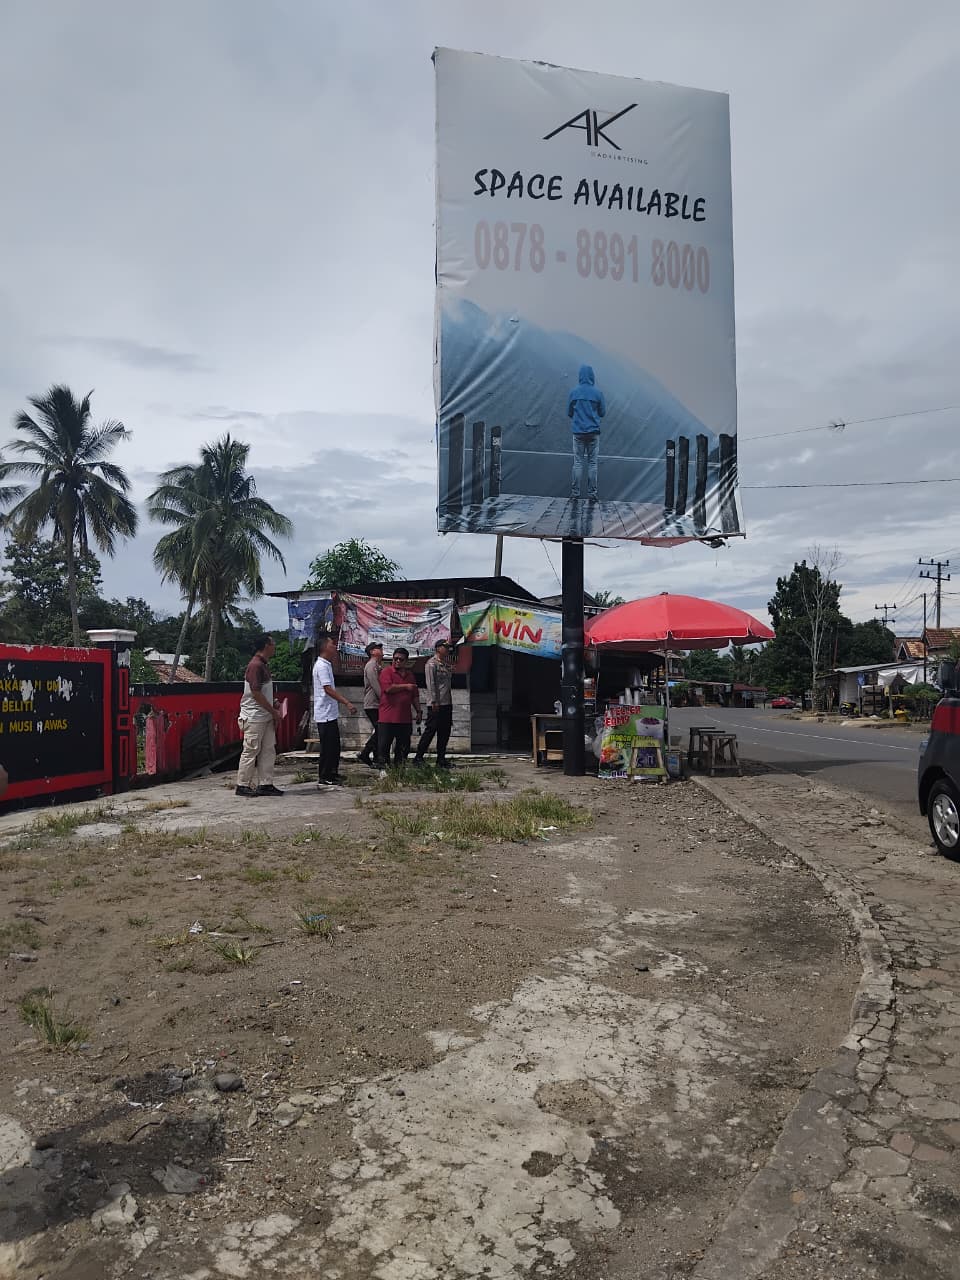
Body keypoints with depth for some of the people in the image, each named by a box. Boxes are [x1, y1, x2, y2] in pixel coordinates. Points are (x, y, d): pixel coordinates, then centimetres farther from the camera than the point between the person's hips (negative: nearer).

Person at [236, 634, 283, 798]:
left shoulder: (264, 665, 15)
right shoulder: (255, 665, -16)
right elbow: (256, 693, -20)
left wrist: (273, 711, 13)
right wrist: (274, 711, -14)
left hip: (266, 717, 10)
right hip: (254, 717, -10)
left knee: (268, 750, 9)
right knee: (251, 751, -3)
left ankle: (265, 784, 13)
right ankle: (242, 785, 6)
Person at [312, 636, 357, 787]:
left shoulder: (327, 665, 15)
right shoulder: (321, 666, -16)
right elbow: (328, 689, -23)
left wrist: (344, 701, 20)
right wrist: (347, 703, -27)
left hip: (331, 713, 10)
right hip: (325, 714, -10)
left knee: (334, 746, 15)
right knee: (327, 746, -5)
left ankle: (332, 774, 24)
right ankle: (323, 778, 1)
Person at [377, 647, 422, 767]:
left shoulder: (409, 674, 17)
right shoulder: (386, 672, -2)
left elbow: (415, 696, 22)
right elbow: (388, 688, -19)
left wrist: (418, 711, 18)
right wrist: (405, 686, -8)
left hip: (405, 718, 6)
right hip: (388, 717, -6)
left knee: (404, 747, 9)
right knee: (384, 744, -4)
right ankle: (383, 766, 2)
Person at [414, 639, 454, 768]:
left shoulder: (447, 664, 18)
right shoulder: (432, 663, -7)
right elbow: (431, 683, -14)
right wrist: (434, 701, -20)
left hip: (447, 704, 8)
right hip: (436, 705, -8)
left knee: (445, 733, 9)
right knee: (430, 730, -7)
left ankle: (441, 759, 14)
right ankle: (418, 757, 0)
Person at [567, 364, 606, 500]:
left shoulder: (574, 392, -3)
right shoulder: (597, 392, -5)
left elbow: (569, 412, 4)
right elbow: (602, 412, 3)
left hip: (578, 432, 1)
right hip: (593, 432, -1)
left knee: (578, 462, 6)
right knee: (593, 463, 5)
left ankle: (575, 491, 4)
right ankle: (592, 492, 4)